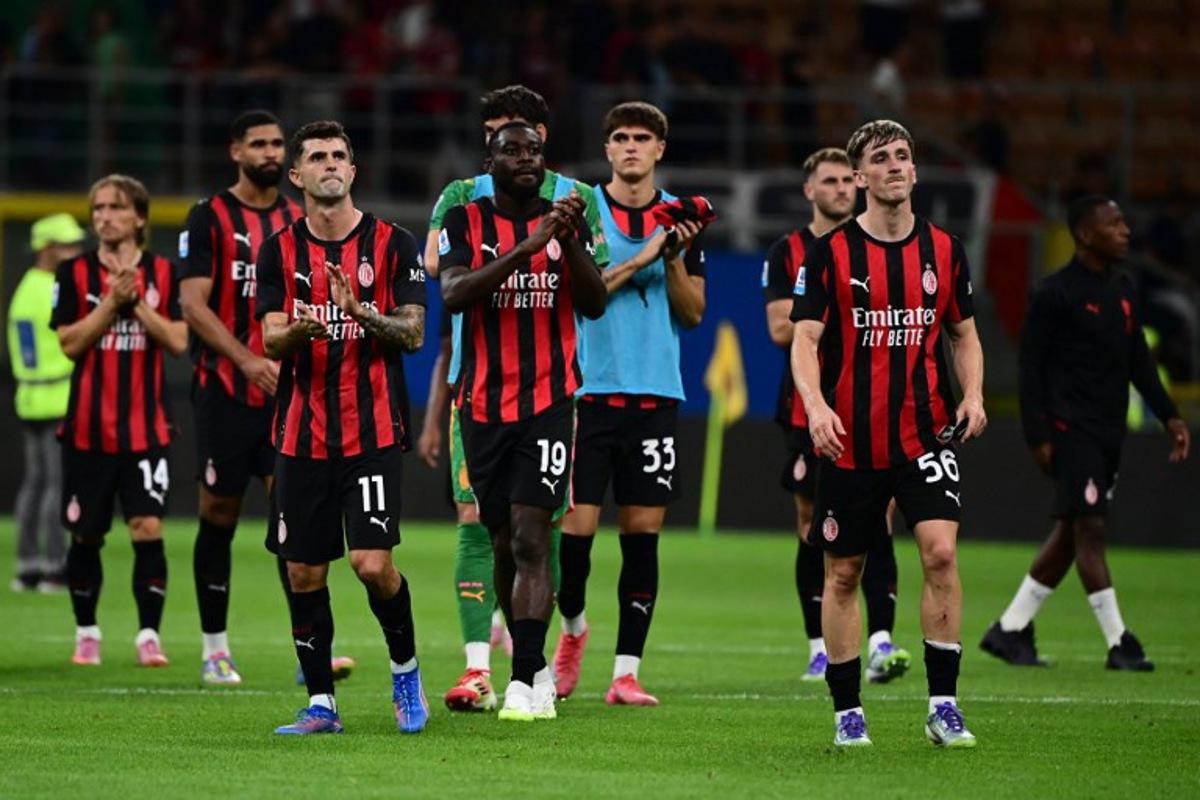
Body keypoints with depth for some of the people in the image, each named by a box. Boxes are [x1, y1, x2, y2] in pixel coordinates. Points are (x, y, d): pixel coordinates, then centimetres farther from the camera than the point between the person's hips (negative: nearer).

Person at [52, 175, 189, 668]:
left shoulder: (164, 274, 4)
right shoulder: (76, 273, 3)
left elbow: (178, 341, -4)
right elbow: (69, 342, -7)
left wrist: (137, 302, -12)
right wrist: (113, 302, -15)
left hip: (146, 427, -1)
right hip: (88, 427, 1)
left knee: (148, 527, -11)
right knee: (85, 535, 6)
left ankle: (149, 635, -6)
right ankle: (86, 633, 21)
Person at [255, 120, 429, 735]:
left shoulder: (392, 244, 2)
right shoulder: (280, 251, 7)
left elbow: (413, 333, -2)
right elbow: (270, 339, -1)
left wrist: (363, 315, -22)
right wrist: (298, 331, -24)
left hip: (373, 430, -2)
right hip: (301, 433, 3)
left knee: (372, 563, -13)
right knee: (303, 572, 2)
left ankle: (405, 669, 11)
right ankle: (320, 703, 12)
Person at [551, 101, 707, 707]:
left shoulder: (679, 218, 10)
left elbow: (693, 313, 9)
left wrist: (675, 260, -8)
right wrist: (639, 260, -14)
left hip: (655, 394, 2)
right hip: (589, 388, -2)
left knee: (643, 531, 1)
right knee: (576, 526, -5)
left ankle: (626, 672, 4)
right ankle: (573, 627, 23)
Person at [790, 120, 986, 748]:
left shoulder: (943, 250, 7)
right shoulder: (829, 253, -2)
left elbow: (964, 335, 17)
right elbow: (804, 340, -7)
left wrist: (972, 395, -1)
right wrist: (816, 406, -24)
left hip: (925, 434, 1)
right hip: (849, 439, -1)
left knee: (941, 552, -16)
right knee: (842, 572, 5)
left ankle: (943, 706, -10)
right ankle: (847, 712, 16)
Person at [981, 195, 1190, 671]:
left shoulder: (1122, 288, 13)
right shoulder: (1056, 293, -10)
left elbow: (1137, 359, 20)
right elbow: (1031, 367, -9)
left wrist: (1169, 416, 14)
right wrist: (1038, 436, -14)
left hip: (1108, 431, 8)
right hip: (1071, 429, -8)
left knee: (1071, 533, 10)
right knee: (1090, 528, -10)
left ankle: (1010, 630, 19)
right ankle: (1118, 644, -10)